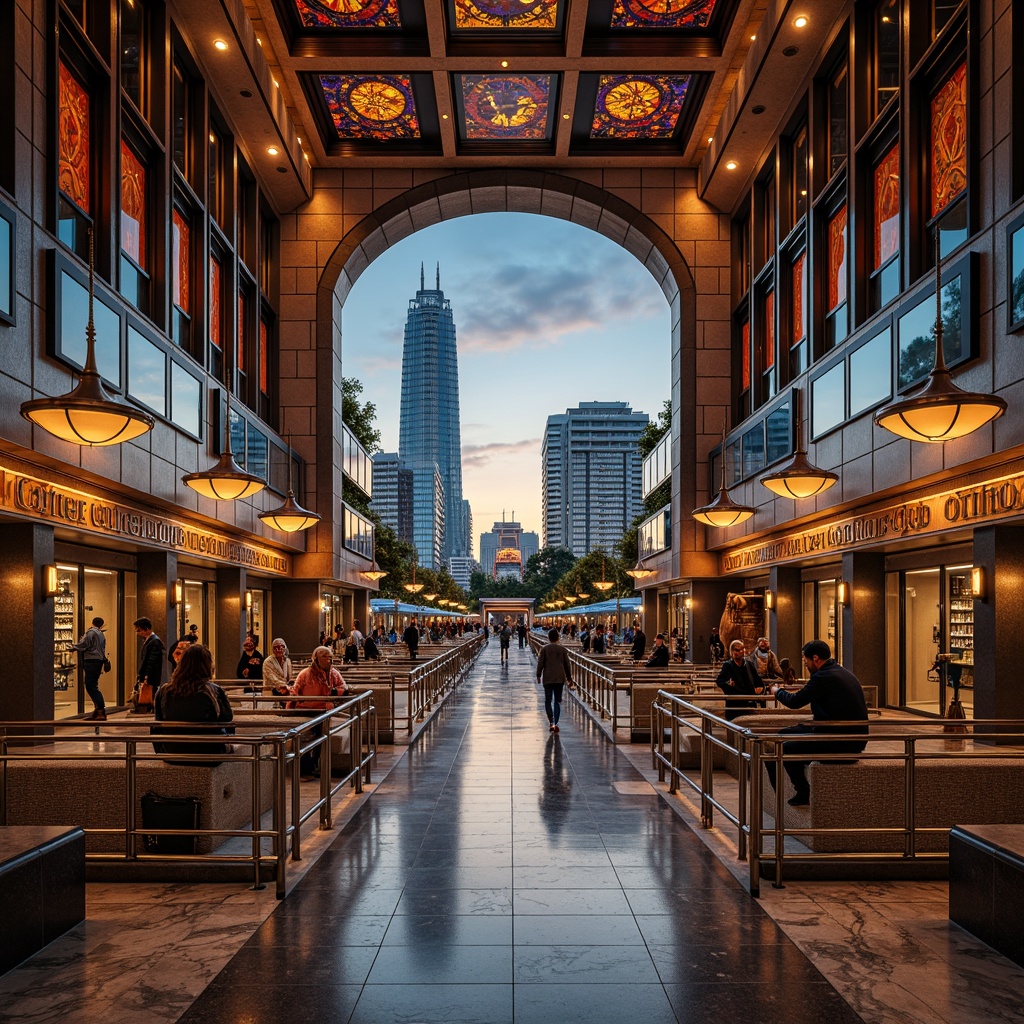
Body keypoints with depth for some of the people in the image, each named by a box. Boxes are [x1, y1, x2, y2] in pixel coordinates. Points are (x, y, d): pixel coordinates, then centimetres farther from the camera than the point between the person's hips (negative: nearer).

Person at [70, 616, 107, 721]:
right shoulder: (101, 635, 20)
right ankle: (97, 711, 14)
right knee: (93, 687, 14)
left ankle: (102, 712, -17)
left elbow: (82, 645, -12)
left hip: (91, 662, -9)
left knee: (91, 687, -11)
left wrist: (72, 646, 5)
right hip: (99, 662, 9)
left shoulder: (91, 632, -6)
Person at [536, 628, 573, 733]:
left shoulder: (544, 649, -3)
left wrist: (538, 675, 6)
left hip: (548, 678, -1)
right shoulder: (562, 649, 3)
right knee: (558, 701, 7)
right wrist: (569, 678, 13)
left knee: (548, 701, 8)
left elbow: (540, 663, -4)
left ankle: (551, 722, -3)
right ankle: (555, 723, 0)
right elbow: (567, 665, 6)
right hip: (560, 678, 1)